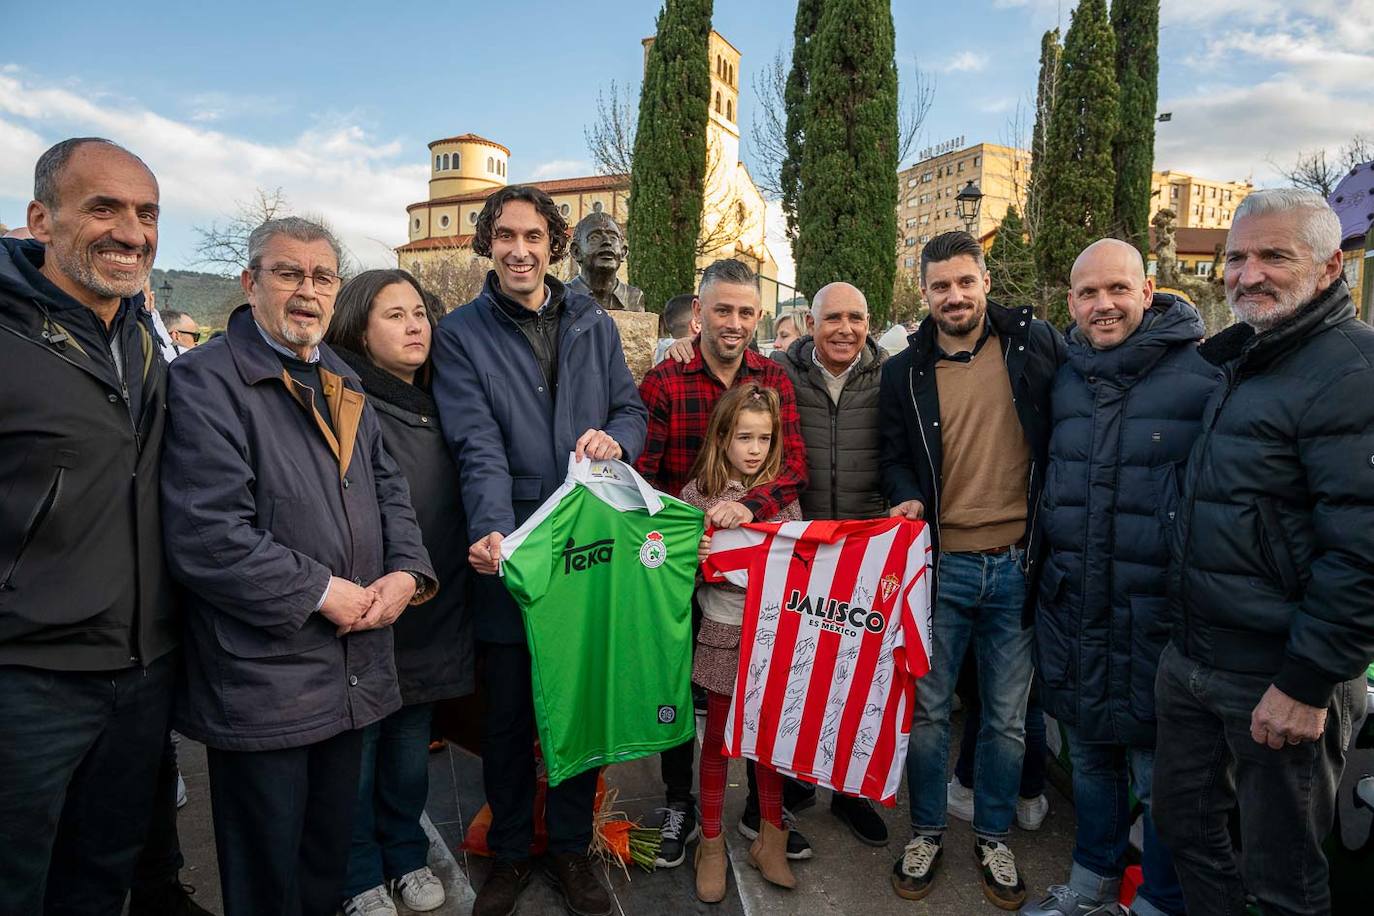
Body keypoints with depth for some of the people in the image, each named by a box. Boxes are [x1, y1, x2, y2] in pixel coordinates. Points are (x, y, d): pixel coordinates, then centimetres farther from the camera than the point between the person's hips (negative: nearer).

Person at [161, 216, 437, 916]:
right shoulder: (205, 380, -13)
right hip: (262, 680, -7)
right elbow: (206, 534, -22)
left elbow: (386, 487, 14)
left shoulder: (341, 381, 12)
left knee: (330, 852, 24)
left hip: (353, 668, 7)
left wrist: (406, 571, -3)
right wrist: (321, 591, -17)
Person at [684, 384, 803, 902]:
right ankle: (711, 844, 27)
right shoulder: (698, 493, -5)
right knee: (718, 737, 11)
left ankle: (770, 838, 31)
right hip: (723, 632, -2)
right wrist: (694, 559, -23)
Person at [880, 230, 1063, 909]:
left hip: (1015, 566, 0)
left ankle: (994, 838, 35)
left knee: (1007, 716, 14)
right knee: (926, 708, 11)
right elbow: (894, 458, 7)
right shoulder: (904, 372, 4)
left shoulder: (1034, 344, 2)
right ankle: (925, 833, 32)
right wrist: (907, 498, -10)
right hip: (940, 564, 0)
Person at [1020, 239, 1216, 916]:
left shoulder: (1204, 374, -9)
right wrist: (1044, 575, 14)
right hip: (1072, 609, 5)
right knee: (1088, 757, 20)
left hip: (1156, 616, -5)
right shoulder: (1064, 380, 8)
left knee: (1159, 774, 9)